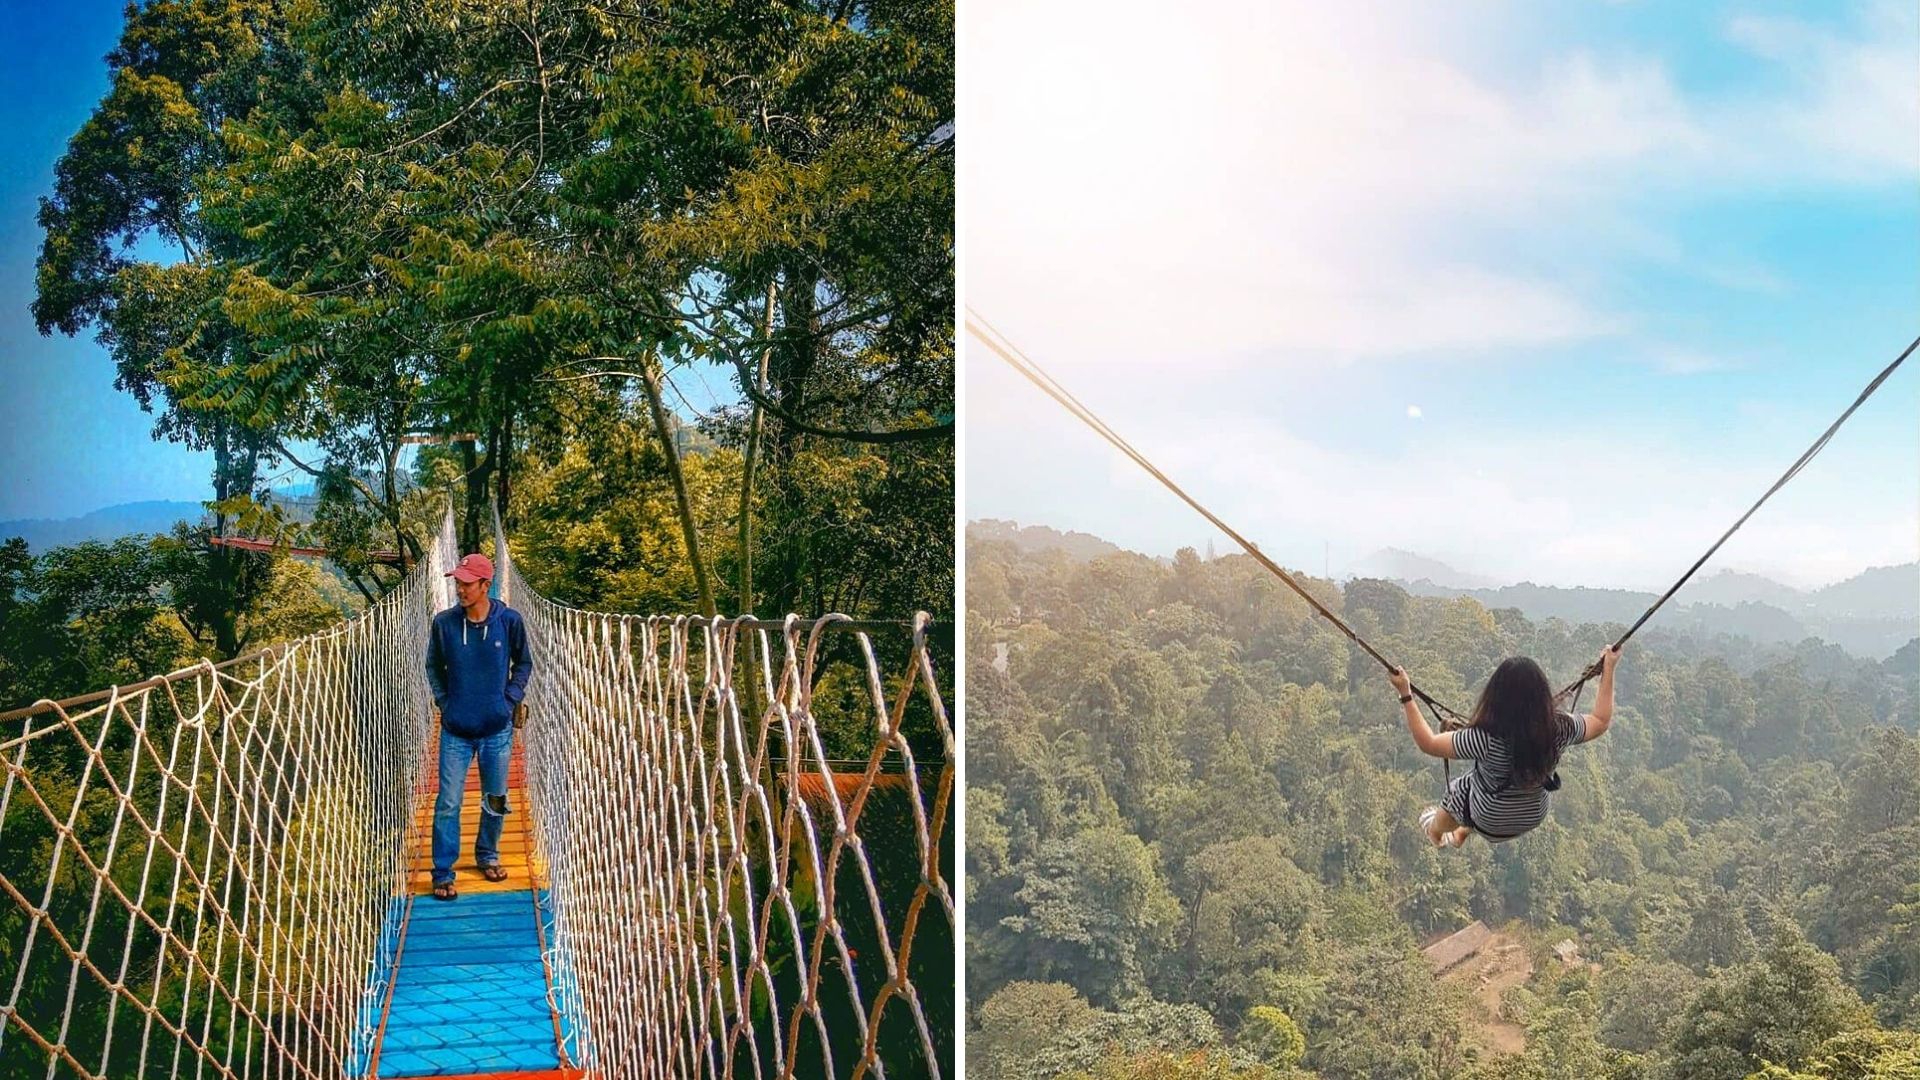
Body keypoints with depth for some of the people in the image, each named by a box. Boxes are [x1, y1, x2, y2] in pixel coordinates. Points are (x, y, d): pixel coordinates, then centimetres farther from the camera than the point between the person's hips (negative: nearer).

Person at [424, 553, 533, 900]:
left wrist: (510, 700, -1)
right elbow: (434, 666, 9)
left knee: (496, 801, 14)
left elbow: (523, 663, 8)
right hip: (455, 730, -1)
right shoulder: (444, 623, -6)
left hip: (497, 729, 1)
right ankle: (442, 874, 6)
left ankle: (488, 855, 35)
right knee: (448, 803, -2)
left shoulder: (509, 621, -7)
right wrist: (443, 701, 1)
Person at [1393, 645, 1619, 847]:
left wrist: (1406, 695, -23)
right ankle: (1461, 835, 60)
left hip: (1489, 822, -4)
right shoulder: (1560, 729, -28)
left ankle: (1436, 833, 61)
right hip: (1534, 818, 4)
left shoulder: (1487, 739, -39)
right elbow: (1601, 721, -7)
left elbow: (1428, 743, -28)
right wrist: (1608, 670, -1)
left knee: (1458, 789, 29)